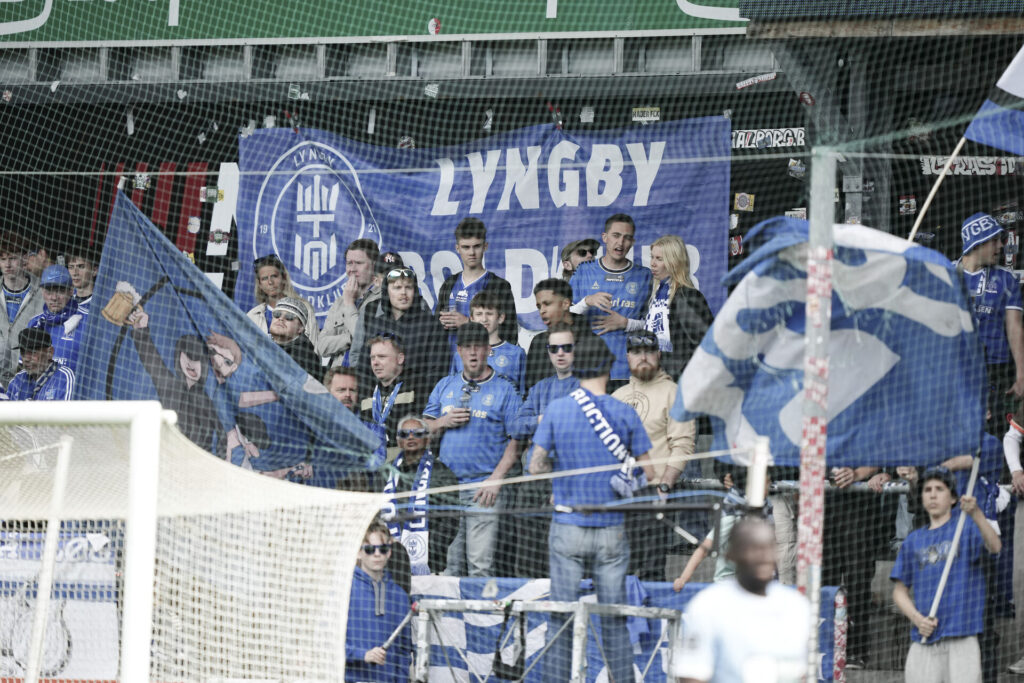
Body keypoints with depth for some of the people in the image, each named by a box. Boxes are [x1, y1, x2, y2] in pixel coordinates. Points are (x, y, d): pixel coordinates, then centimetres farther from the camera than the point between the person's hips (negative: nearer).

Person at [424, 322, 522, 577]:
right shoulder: (445, 386, 15)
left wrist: (496, 479, -13)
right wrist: (444, 422, -3)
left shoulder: (504, 390, 2)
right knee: (449, 563, 5)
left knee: (480, 564, -9)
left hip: (484, 487, -4)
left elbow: (516, 440, -3)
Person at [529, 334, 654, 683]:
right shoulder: (624, 413, -3)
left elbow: (536, 466, -3)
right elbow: (645, 470, -1)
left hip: (567, 527, 0)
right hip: (611, 529, 0)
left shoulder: (555, 410, -3)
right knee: (614, 617, 6)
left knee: (561, 616, 5)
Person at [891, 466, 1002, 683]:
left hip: (961, 640, -4)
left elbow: (994, 547, -15)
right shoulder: (913, 540, 16)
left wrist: (976, 514, -33)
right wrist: (916, 617, -3)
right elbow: (900, 590, 17)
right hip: (923, 642, 4)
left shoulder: (966, 525, 5)